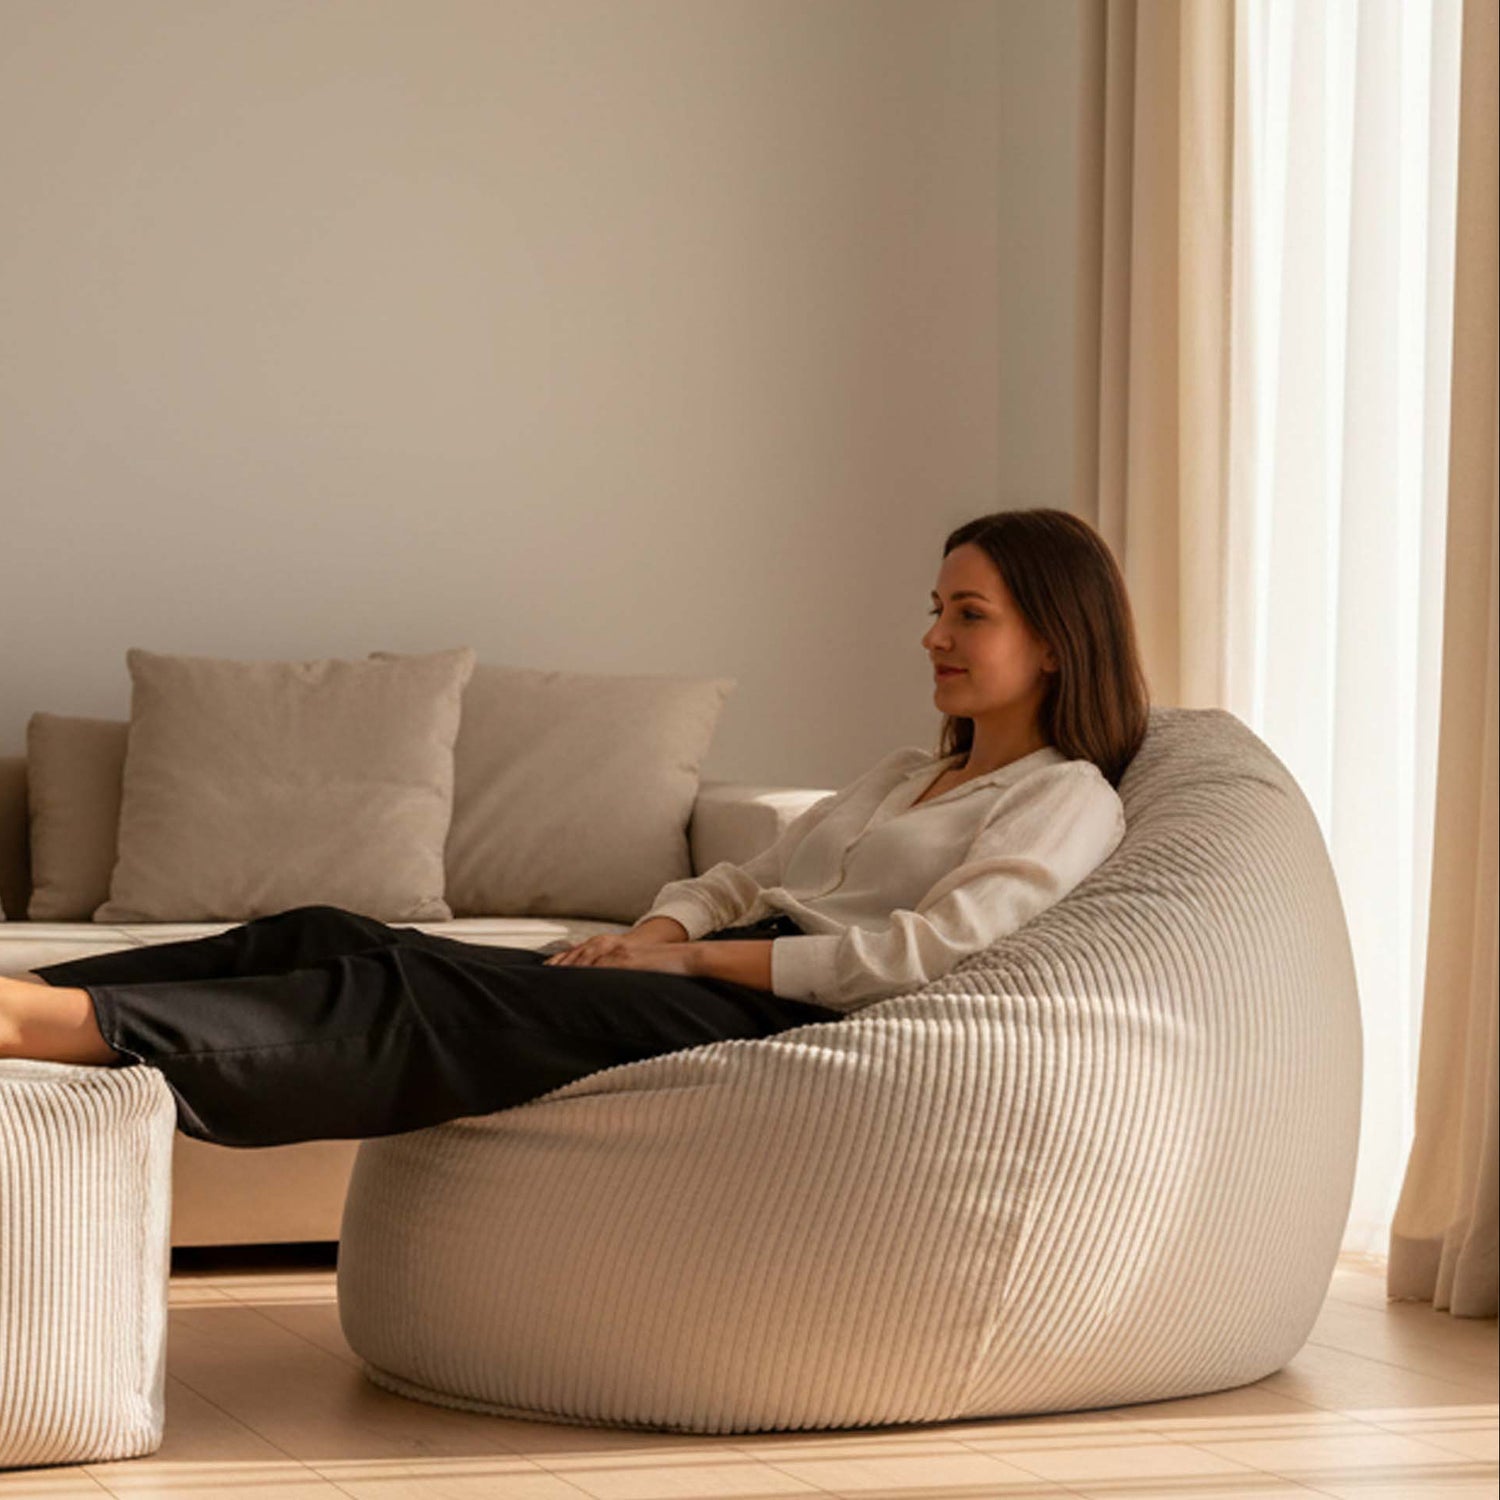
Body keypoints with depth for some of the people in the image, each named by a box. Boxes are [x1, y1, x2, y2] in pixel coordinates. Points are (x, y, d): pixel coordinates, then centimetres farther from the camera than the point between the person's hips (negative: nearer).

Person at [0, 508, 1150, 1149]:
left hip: (786, 1022, -8)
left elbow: (928, 950, -12)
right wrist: (654, 933, 2)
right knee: (331, 939, -10)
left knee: (415, 999, -28)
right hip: (694, 986, 8)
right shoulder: (902, 779, 32)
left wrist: (694, 957, -10)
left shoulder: (1067, 800, 4)